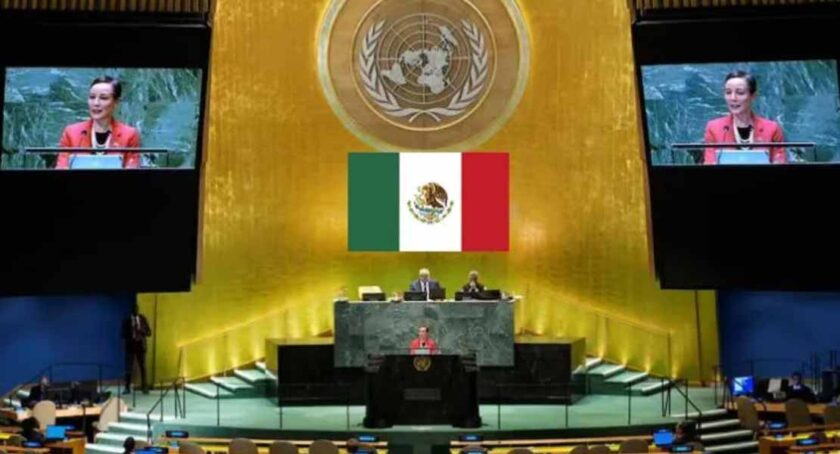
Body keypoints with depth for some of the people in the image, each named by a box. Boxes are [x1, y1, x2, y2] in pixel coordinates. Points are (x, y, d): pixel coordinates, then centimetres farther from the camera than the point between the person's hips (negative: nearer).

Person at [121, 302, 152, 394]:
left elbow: (149, 332, 3)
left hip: (141, 345, 1)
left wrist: (142, 331, -17)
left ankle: (144, 387, 8)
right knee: (129, 368, -3)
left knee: (143, 367, 3)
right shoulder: (127, 320, 2)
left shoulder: (143, 319, 3)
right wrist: (129, 339, -16)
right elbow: (124, 334, 3)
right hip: (131, 346, -1)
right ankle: (127, 387, 4)